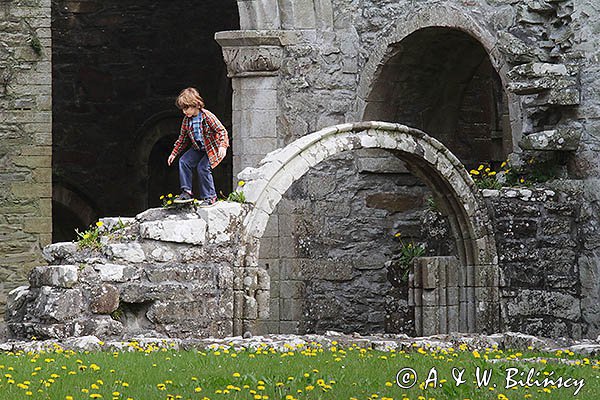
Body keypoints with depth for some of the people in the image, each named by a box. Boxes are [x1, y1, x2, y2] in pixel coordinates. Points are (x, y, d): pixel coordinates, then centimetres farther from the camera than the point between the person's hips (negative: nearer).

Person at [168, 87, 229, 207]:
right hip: (198, 148, 7)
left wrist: (223, 146, -34)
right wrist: (174, 153, 11)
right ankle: (187, 192, -8)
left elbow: (221, 130, -20)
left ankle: (209, 197, -8)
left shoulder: (207, 116, -21)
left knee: (203, 167, -21)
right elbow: (183, 138, 12)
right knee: (183, 162, -11)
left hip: (212, 148, -7)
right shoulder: (186, 120, -1)